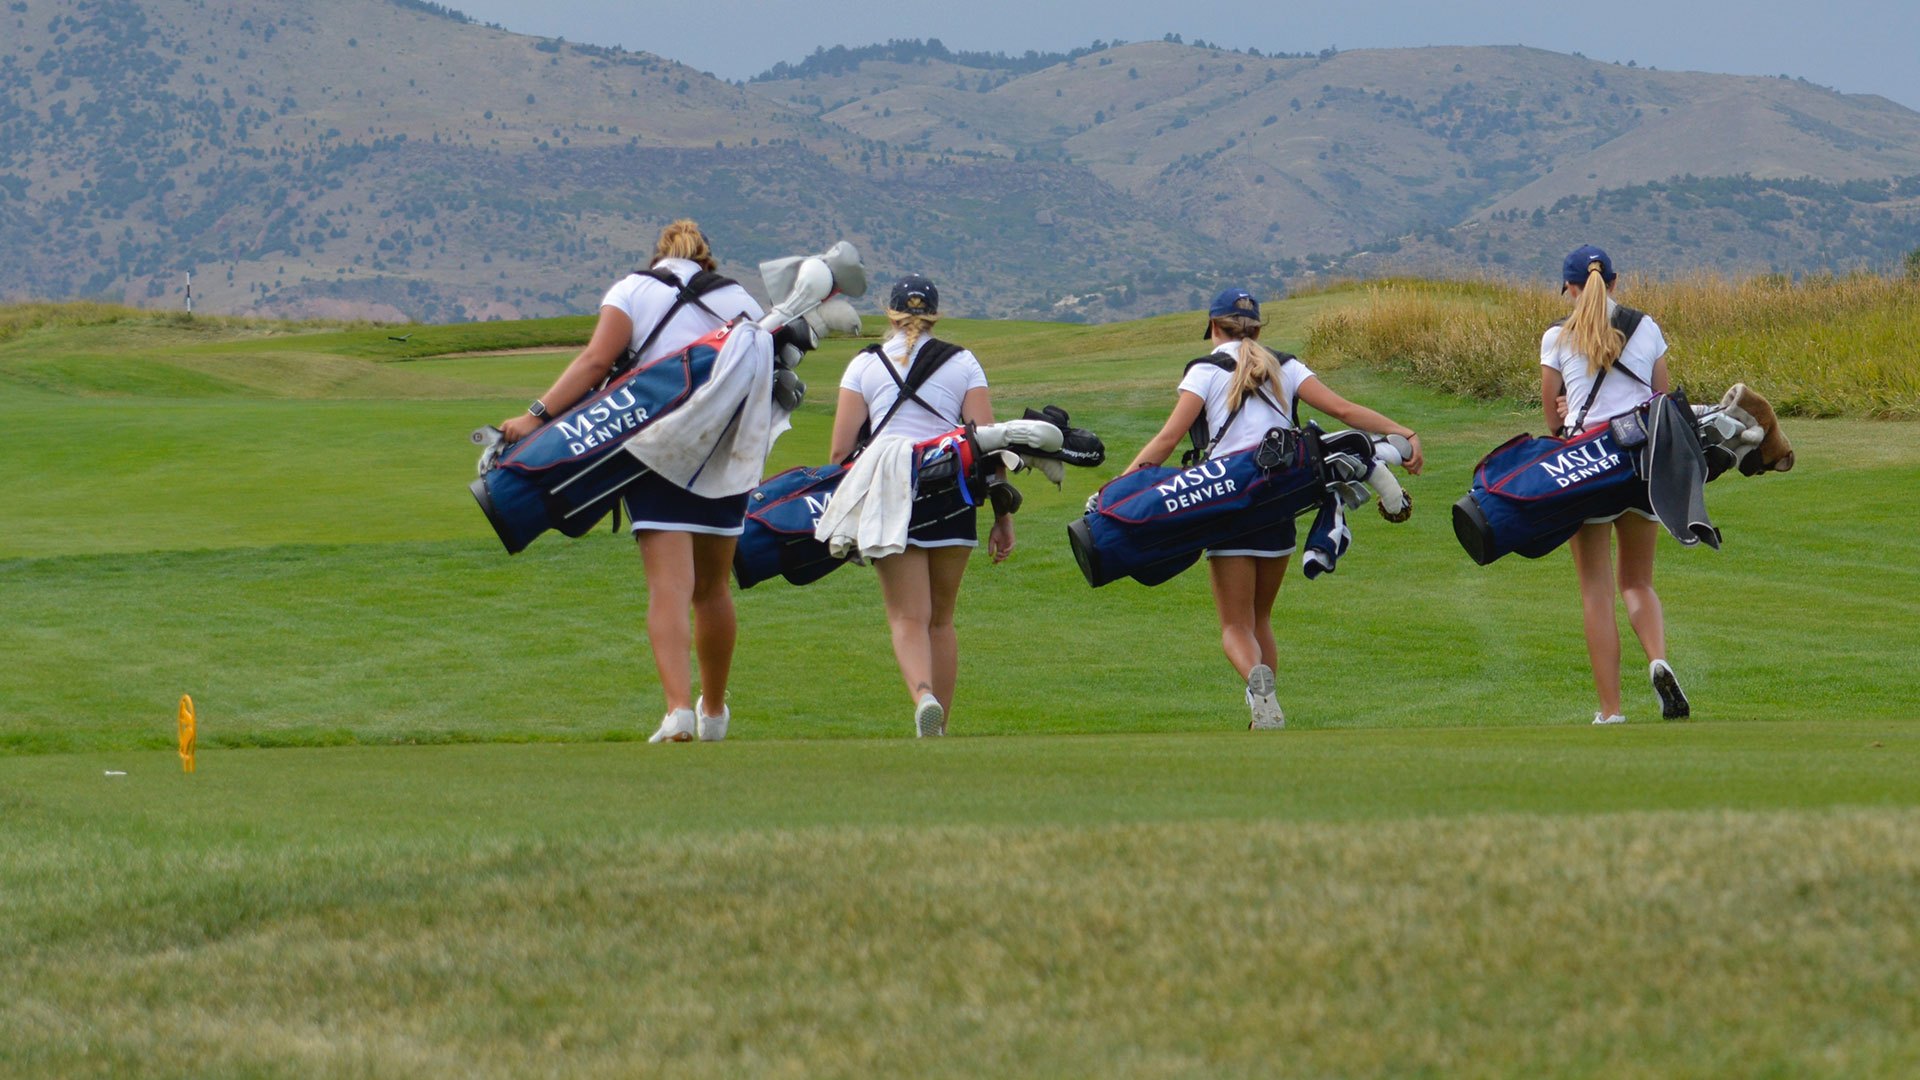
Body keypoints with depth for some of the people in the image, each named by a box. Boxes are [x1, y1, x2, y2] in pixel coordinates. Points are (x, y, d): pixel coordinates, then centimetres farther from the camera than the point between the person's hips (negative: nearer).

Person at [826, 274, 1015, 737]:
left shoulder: (865, 365, 6)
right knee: (941, 619, 14)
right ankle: (939, 732, 15)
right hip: (953, 499, 1)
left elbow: (841, 449, 1)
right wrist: (1002, 517, 5)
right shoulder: (963, 364, 8)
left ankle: (924, 695, -33)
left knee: (908, 617, -5)